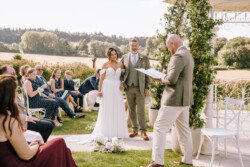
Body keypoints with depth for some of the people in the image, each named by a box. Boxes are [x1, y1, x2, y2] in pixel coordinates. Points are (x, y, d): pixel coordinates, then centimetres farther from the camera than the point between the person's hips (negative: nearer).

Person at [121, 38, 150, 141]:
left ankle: (143, 131, 2)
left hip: (140, 88, -2)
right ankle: (134, 129, 20)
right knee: (131, 110, 9)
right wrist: (122, 83, -3)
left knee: (141, 110, -5)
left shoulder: (144, 58, 3)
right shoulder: (124, 58, 6)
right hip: (129, 88, 2)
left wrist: (147, 88, -4)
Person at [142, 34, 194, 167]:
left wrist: (162, 78, -4)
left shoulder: (178, 56, -17)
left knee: (159, 128, -5)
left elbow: (171, 79, -24)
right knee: (184, 130, 16)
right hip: (184, 98, 10)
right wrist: (166, 77, 13)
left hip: (175, 99, -10)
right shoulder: (188, 54, 15)